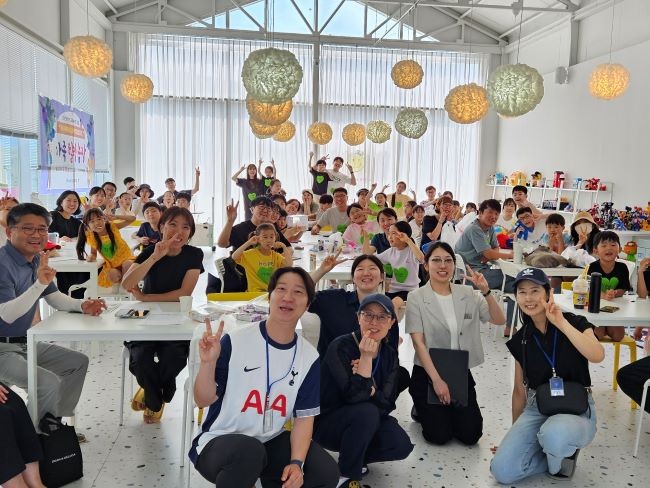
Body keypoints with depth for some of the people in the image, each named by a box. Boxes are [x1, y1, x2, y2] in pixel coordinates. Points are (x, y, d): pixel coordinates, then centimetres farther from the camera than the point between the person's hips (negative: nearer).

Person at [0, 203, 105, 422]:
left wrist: (82, 305, -8)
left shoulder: (37, 260, 5)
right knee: (49, 383, -24)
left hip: (25, 343, 10)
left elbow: (54, 298, 12)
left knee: (79, 362, 15)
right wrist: (40, 283, -43)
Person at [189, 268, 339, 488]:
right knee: (249, 450, -37)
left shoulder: (309, 357, -3)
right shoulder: (235, 342, -15)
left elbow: (304, 416, 0)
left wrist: (296, 462, -15)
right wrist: (208, 363, -28)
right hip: (219, 442, -4)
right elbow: (204, 401, -9)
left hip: (271, 442, 4)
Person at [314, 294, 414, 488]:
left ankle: (353, 458, 9)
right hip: (326, 423, -5)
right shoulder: (341, 347, -20)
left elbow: (387, 402, -8)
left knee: (401, 445, -19)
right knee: (366, 411, -34)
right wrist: (366, 357, -30)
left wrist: (369, 390, -25)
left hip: (365, 424, 6)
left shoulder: (390, 354, -2)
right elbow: (355, 396, -28)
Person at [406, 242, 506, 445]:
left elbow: (499, 320, -2)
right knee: (440, 435, -9)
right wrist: (436, 380, -19)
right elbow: (418, 342, -13)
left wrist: (485, 291, -18)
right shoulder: (416, 297, -9)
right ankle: (424, 410, 24)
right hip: (428, 374, -3)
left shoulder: (468, 294, 3)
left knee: (471, 434, -4)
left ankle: (448, 411, 27)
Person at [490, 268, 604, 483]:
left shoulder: (575, 323, -8)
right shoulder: (521, 339, 3)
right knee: (502, 471, -16)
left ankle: (565, 453, -2)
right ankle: (556, 451, 9)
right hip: (536, 410, 4)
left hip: (576, 409, -4)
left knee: (554, 436, -40)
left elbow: (597, 356, -30)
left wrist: (562, 323, -29)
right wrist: (515, 434, 18)